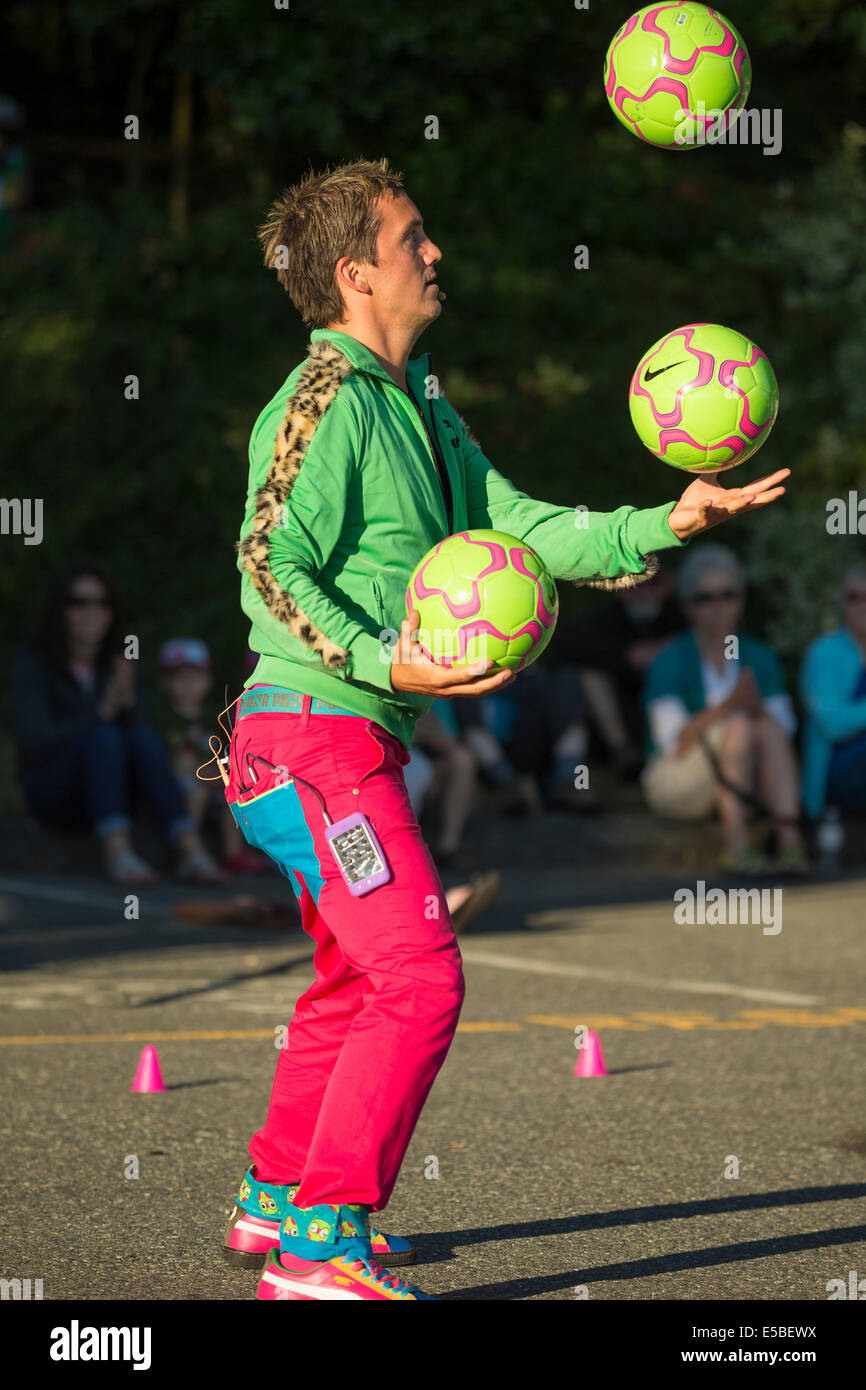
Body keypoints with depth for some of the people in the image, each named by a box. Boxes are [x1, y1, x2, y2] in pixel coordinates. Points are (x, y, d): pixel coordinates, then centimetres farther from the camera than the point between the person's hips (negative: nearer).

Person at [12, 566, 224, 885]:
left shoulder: (121, 667, 6)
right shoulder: (33, 665, -7)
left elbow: (141, 732, -3)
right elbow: (35, 744, -19)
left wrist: (128, 702, -24)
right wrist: (102, 712, -30)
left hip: (102, 795, 4)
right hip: (52, 795, -4)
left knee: (142, 738, -26)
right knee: (101, 736, -32)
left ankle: (189, 848, -43)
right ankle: (116, 852, -53)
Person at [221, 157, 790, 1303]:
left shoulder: (420, 409, 16)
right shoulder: (324, 401, -13)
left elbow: (519, 530, 11)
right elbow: (271, 568, -19)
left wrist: (665, 524, 1)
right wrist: (386, 662, -29)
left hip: (356, 742, 10)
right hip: (318, 736, -10)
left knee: (355, 983, 20)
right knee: (421, 979, -15)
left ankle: (276, 1198, 34)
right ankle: (320, 1245, -13)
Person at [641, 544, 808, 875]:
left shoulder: (760, 658, 6)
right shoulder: (670, 662, -9)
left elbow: (785, 731, -3)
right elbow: (673, 741, -20)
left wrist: (757, 707, -24)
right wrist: (728, 705, -31)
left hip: (738, 780, 4)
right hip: (673, 781, -4)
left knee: (769, 729, -26)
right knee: (739, 726, -30)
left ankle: (790, 839, -40)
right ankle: (736, 843, -41)